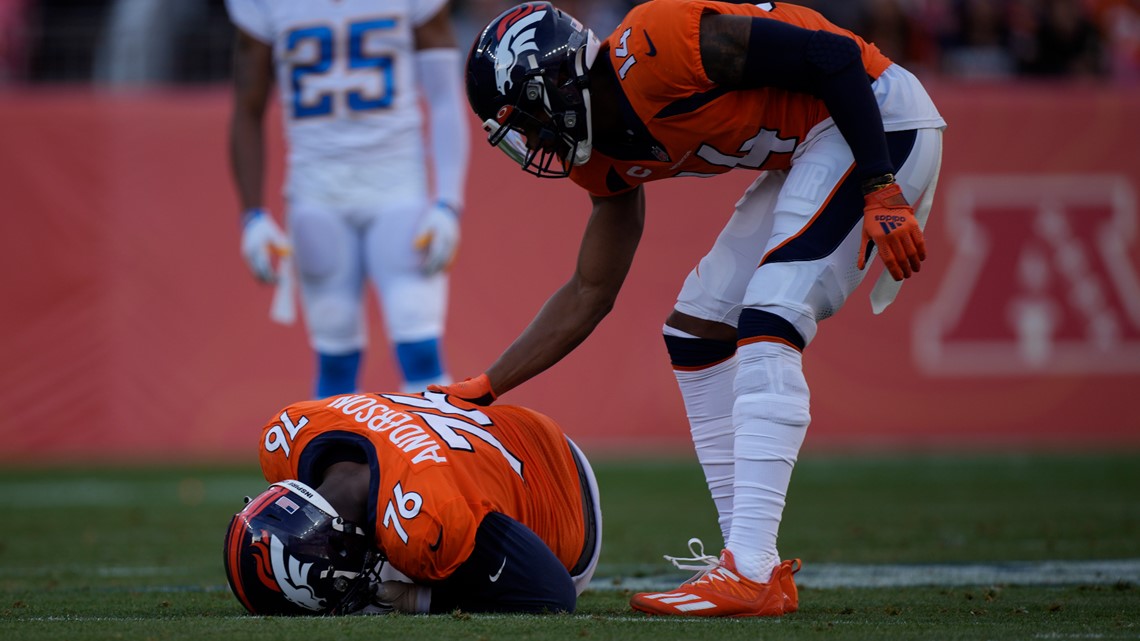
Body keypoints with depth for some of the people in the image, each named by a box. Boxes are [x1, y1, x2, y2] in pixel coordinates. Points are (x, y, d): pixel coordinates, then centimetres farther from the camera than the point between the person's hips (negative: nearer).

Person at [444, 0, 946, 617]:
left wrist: (880, 192, -24)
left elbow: (834, 56, -22)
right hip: (809, 150, 10)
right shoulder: (610, 157, 5)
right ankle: (750, 565, 8)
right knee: (697, 333, 8)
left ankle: (751, 571, -23)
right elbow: (589, 295, 16)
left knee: (767, 328, -19)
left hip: (878, 122, -10)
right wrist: (483, 390, 13)